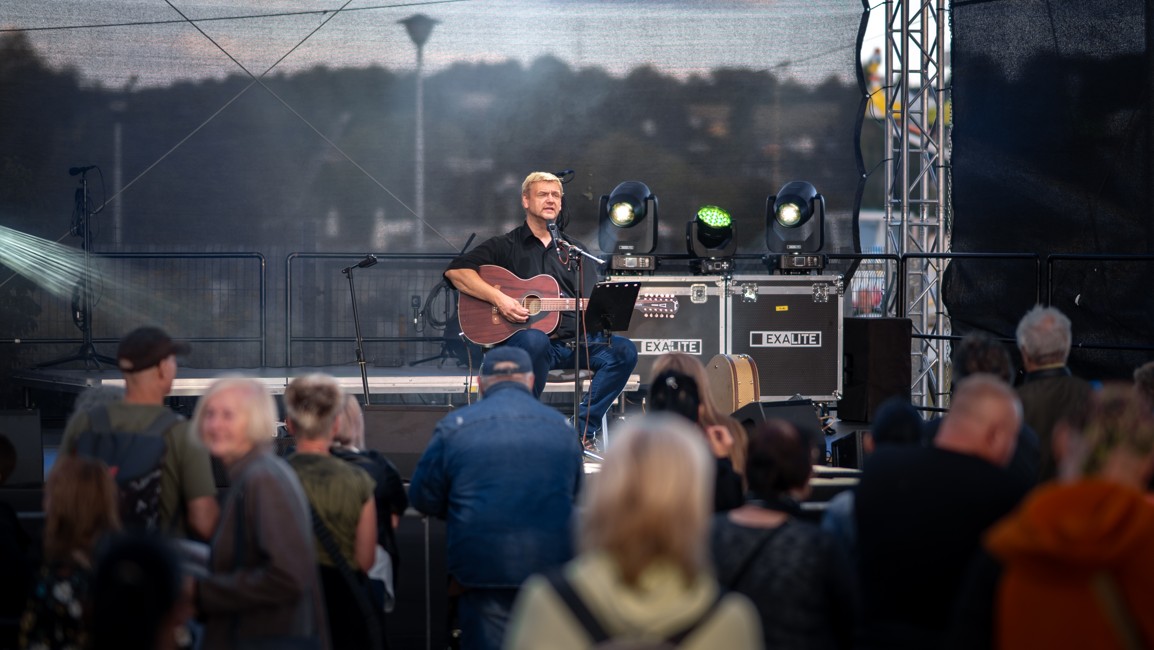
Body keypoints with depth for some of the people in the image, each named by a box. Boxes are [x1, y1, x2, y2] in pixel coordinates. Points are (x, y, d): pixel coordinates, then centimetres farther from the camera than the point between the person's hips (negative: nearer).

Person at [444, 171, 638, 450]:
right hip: (520, 339, -4)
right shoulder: (506, 246, 10)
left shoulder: (575, 251, 24)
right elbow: (456, 271, -2)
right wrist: (498, 298, -15)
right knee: (534, 341, -40)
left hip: (575, 340, 4)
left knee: (624, 351, -22)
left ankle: (582, 429, -17)